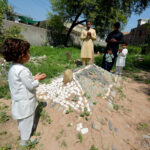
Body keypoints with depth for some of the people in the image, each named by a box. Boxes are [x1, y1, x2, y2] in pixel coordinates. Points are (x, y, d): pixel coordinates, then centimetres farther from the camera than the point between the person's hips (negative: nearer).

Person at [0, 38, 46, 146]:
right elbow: (31, 86, -23)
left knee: (22, 120, 30)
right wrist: (38, 79, -8)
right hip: (25, 102, -9)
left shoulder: (13, 67, -1)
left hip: (19, 100, 9)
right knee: (27, 121, 14)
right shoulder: (23, 70, -31)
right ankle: (25, 140, 37)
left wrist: (34, 77, 1)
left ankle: (23, 133, 55)